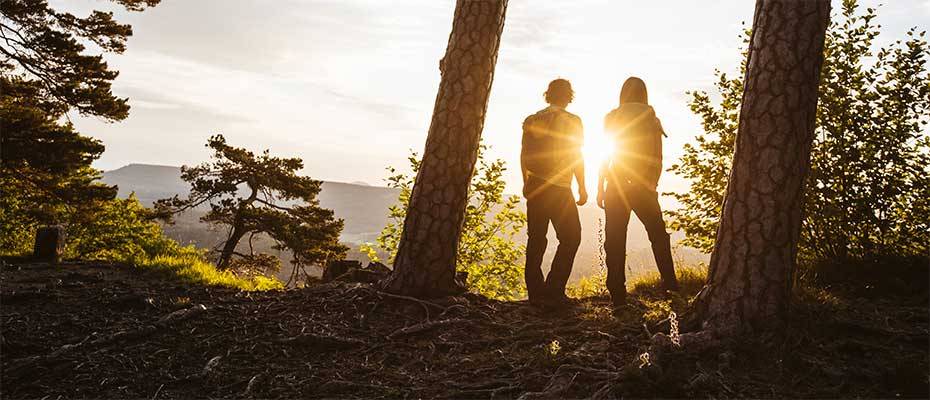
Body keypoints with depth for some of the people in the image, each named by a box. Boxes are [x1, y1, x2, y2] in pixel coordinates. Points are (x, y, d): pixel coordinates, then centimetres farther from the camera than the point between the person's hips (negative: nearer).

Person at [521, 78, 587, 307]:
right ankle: (553, 290, -5)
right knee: (570, 238, 3)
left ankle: (535, 292, 9)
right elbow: (576, 157, -6)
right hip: (559, 189, -5)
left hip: (535, 187, 5)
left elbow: (524, 155, 12)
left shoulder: (532, 120, 9)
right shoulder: (571, 121, -4)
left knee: (536, 239, 9)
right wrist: (582, 188, 2)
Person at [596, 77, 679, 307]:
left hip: (616, 186, -1)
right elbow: (658, 160, 1)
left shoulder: (612, 118, 1)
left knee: (615, 240, 2)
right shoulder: (653, 121, 3)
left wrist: (600, 188, 4)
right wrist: (652, 185, 10)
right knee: (658, 234, 18)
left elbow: (605, 155, 0)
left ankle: (617, 294, 0)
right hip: (643, 187, 1)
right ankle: (669, 282, 18)